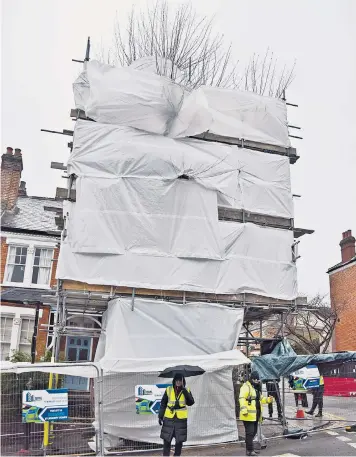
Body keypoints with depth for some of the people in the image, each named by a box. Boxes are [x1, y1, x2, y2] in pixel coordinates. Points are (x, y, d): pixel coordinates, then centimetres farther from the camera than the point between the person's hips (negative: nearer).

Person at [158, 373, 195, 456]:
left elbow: (191, 403, -13)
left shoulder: (186, 391, 0)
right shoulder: (168, 390, -1)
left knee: (179, 440, 8)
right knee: (166, 440, 3)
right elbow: (163, 404, 5)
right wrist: (160, 416, 2)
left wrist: (184, 391, -20)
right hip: (169, 418, 0)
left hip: (181, 419, 0)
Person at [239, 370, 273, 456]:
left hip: (255, 415, 9)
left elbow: (261, 399, 25)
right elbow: (242, 398, -21)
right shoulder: (246, 387, -12)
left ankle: (250, 448, 29)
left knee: (253, 432, 17)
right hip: (249, 415, -9)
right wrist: (244, 410, -30)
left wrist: (268, 400, 7)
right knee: (249, 432, -7)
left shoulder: (257, 388, 18)